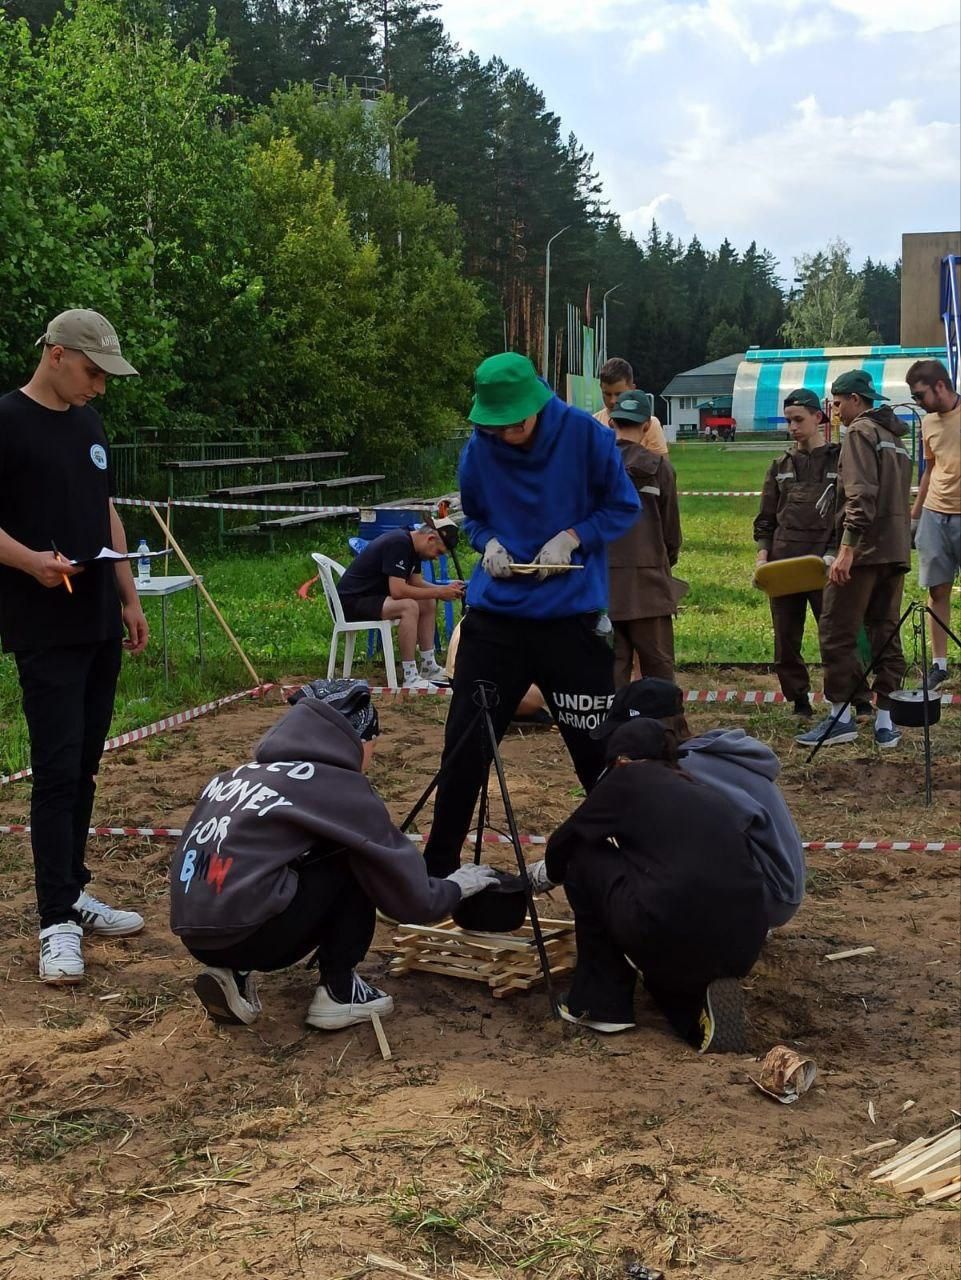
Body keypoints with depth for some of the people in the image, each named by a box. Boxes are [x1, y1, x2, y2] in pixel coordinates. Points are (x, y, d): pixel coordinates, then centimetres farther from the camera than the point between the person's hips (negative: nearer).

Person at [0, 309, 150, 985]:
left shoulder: (89, 424, 14)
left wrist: (129, 598, 16)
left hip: (100, 625, 7)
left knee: (84, 768, 11)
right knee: (57, 770, -7)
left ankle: (73, 894, 21)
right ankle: (57, 922, -1)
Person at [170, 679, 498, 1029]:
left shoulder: (247, 771, 18)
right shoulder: (340, 788, -3)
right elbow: (411, 899, 3)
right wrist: (457, 886, 23)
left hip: (196, 937, 8)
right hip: (245, 936, -8)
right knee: (355, 864, 7)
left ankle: (233, 974, 13)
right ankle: (338, 994, 11)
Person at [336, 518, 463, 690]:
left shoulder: (412, 546, 7)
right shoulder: (398, 543, -24)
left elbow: (416, 583, 12)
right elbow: (398, 590, -30)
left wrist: (446, 589, -4)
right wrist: (438, 592, -23)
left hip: (372, 595, 10)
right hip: (351, 600, -10)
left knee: (428, 604, 7)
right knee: (408, 607, -30)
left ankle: (428, 668, 8)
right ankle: (410, 678, -27)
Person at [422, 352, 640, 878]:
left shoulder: (584, 434, -9)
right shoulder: (478, 450, -2)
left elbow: (623, 506, 0)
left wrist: (571, 537, -15)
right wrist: (489, 542, -8)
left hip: (570, 616, -2)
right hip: (494, 614, 2)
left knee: (599, 747, 4)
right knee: (464, 744, 5)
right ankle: (439, 864, 20)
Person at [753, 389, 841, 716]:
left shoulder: (840, 459, 2)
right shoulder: (781, 466, 14)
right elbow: (765, 519, 18)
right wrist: (762, 552, 3)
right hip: (783, 563, 5)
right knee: (786, 641, 8)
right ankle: (799, 703, 19)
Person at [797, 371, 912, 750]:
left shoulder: (860, 432, -7)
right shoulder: (894, 436, 21)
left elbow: (861, 496, -19)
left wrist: (847, 550, -24)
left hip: (864, 550, -9)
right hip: (896, 551, 9)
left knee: (836, 634, -2)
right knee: (886, 634, 9)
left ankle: (841, 717, 0)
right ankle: (885, 722, 9)